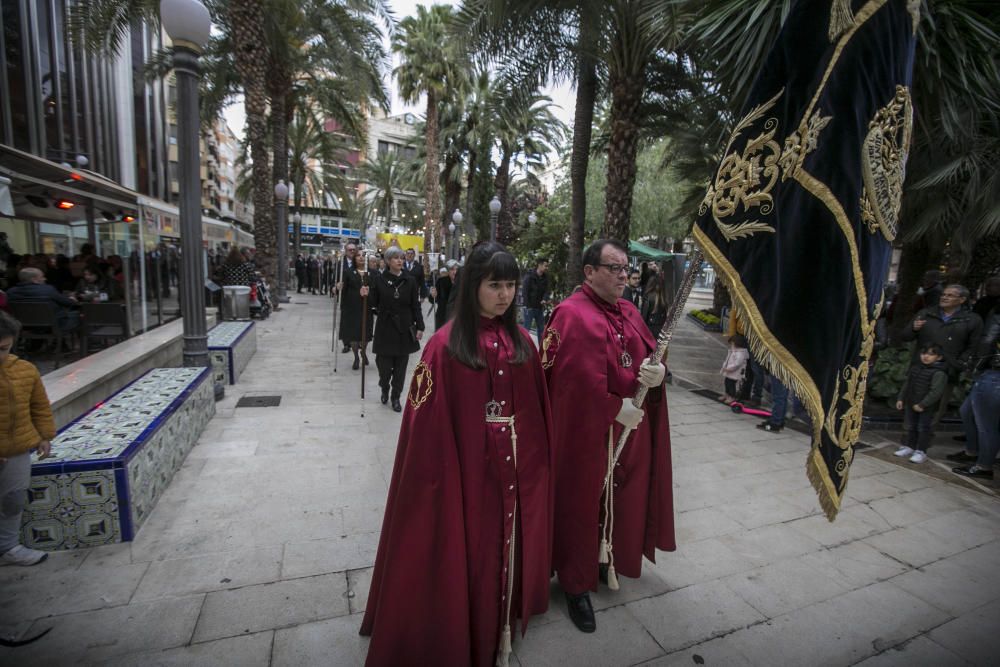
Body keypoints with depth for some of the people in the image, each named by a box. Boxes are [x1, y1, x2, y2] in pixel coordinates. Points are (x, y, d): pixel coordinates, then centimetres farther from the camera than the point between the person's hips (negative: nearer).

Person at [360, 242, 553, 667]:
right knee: (467, 558, 13)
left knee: (508, 551, 22)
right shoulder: (446, 345, -15)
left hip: (517, 469, 5)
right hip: (468, 471, -5)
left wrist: (536, 464, 8)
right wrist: (438, 481, -13)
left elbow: (537, 412, 6)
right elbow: (430, 424, -14)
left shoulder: (521, 342, 1)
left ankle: (503, 633, 48)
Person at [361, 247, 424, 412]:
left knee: (400, 365, 6)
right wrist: (366, 296, -20)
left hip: (404, 328, 1)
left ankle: (396, 397, 23)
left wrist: (419, 327, -4)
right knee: (384, 365, 1)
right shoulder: (379, 280, -2)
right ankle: (385, 389, 33)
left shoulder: (410, 281, 0)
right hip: (385, 328, -1)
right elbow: (373, 304, 1)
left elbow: (416, 306, 1)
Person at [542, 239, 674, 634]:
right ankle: (576, 583, 29)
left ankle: (610, 559, 47)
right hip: (587, 433, -8)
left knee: (621, 502, 22)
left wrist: (658, 373, -13)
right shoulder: (572, 315, -18)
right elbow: (577, 379, -26)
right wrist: (615, 409, -18)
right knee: (583, 506, 9)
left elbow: (651, 355, 9)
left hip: (631, 430, 8)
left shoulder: (629, 312, 9)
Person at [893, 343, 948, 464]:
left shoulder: (939, 373, -16)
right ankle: (908, 446, 27)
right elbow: (907, 385, 14)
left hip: (927, 407, -7)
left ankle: (921, 451, 10)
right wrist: (900, 398, 10)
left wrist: (922, 404, -23)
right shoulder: (915, 368, 7)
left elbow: (936, 392, -21)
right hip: (910, 404, 7)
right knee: (909, 426, 15)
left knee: (924, 429, 1)